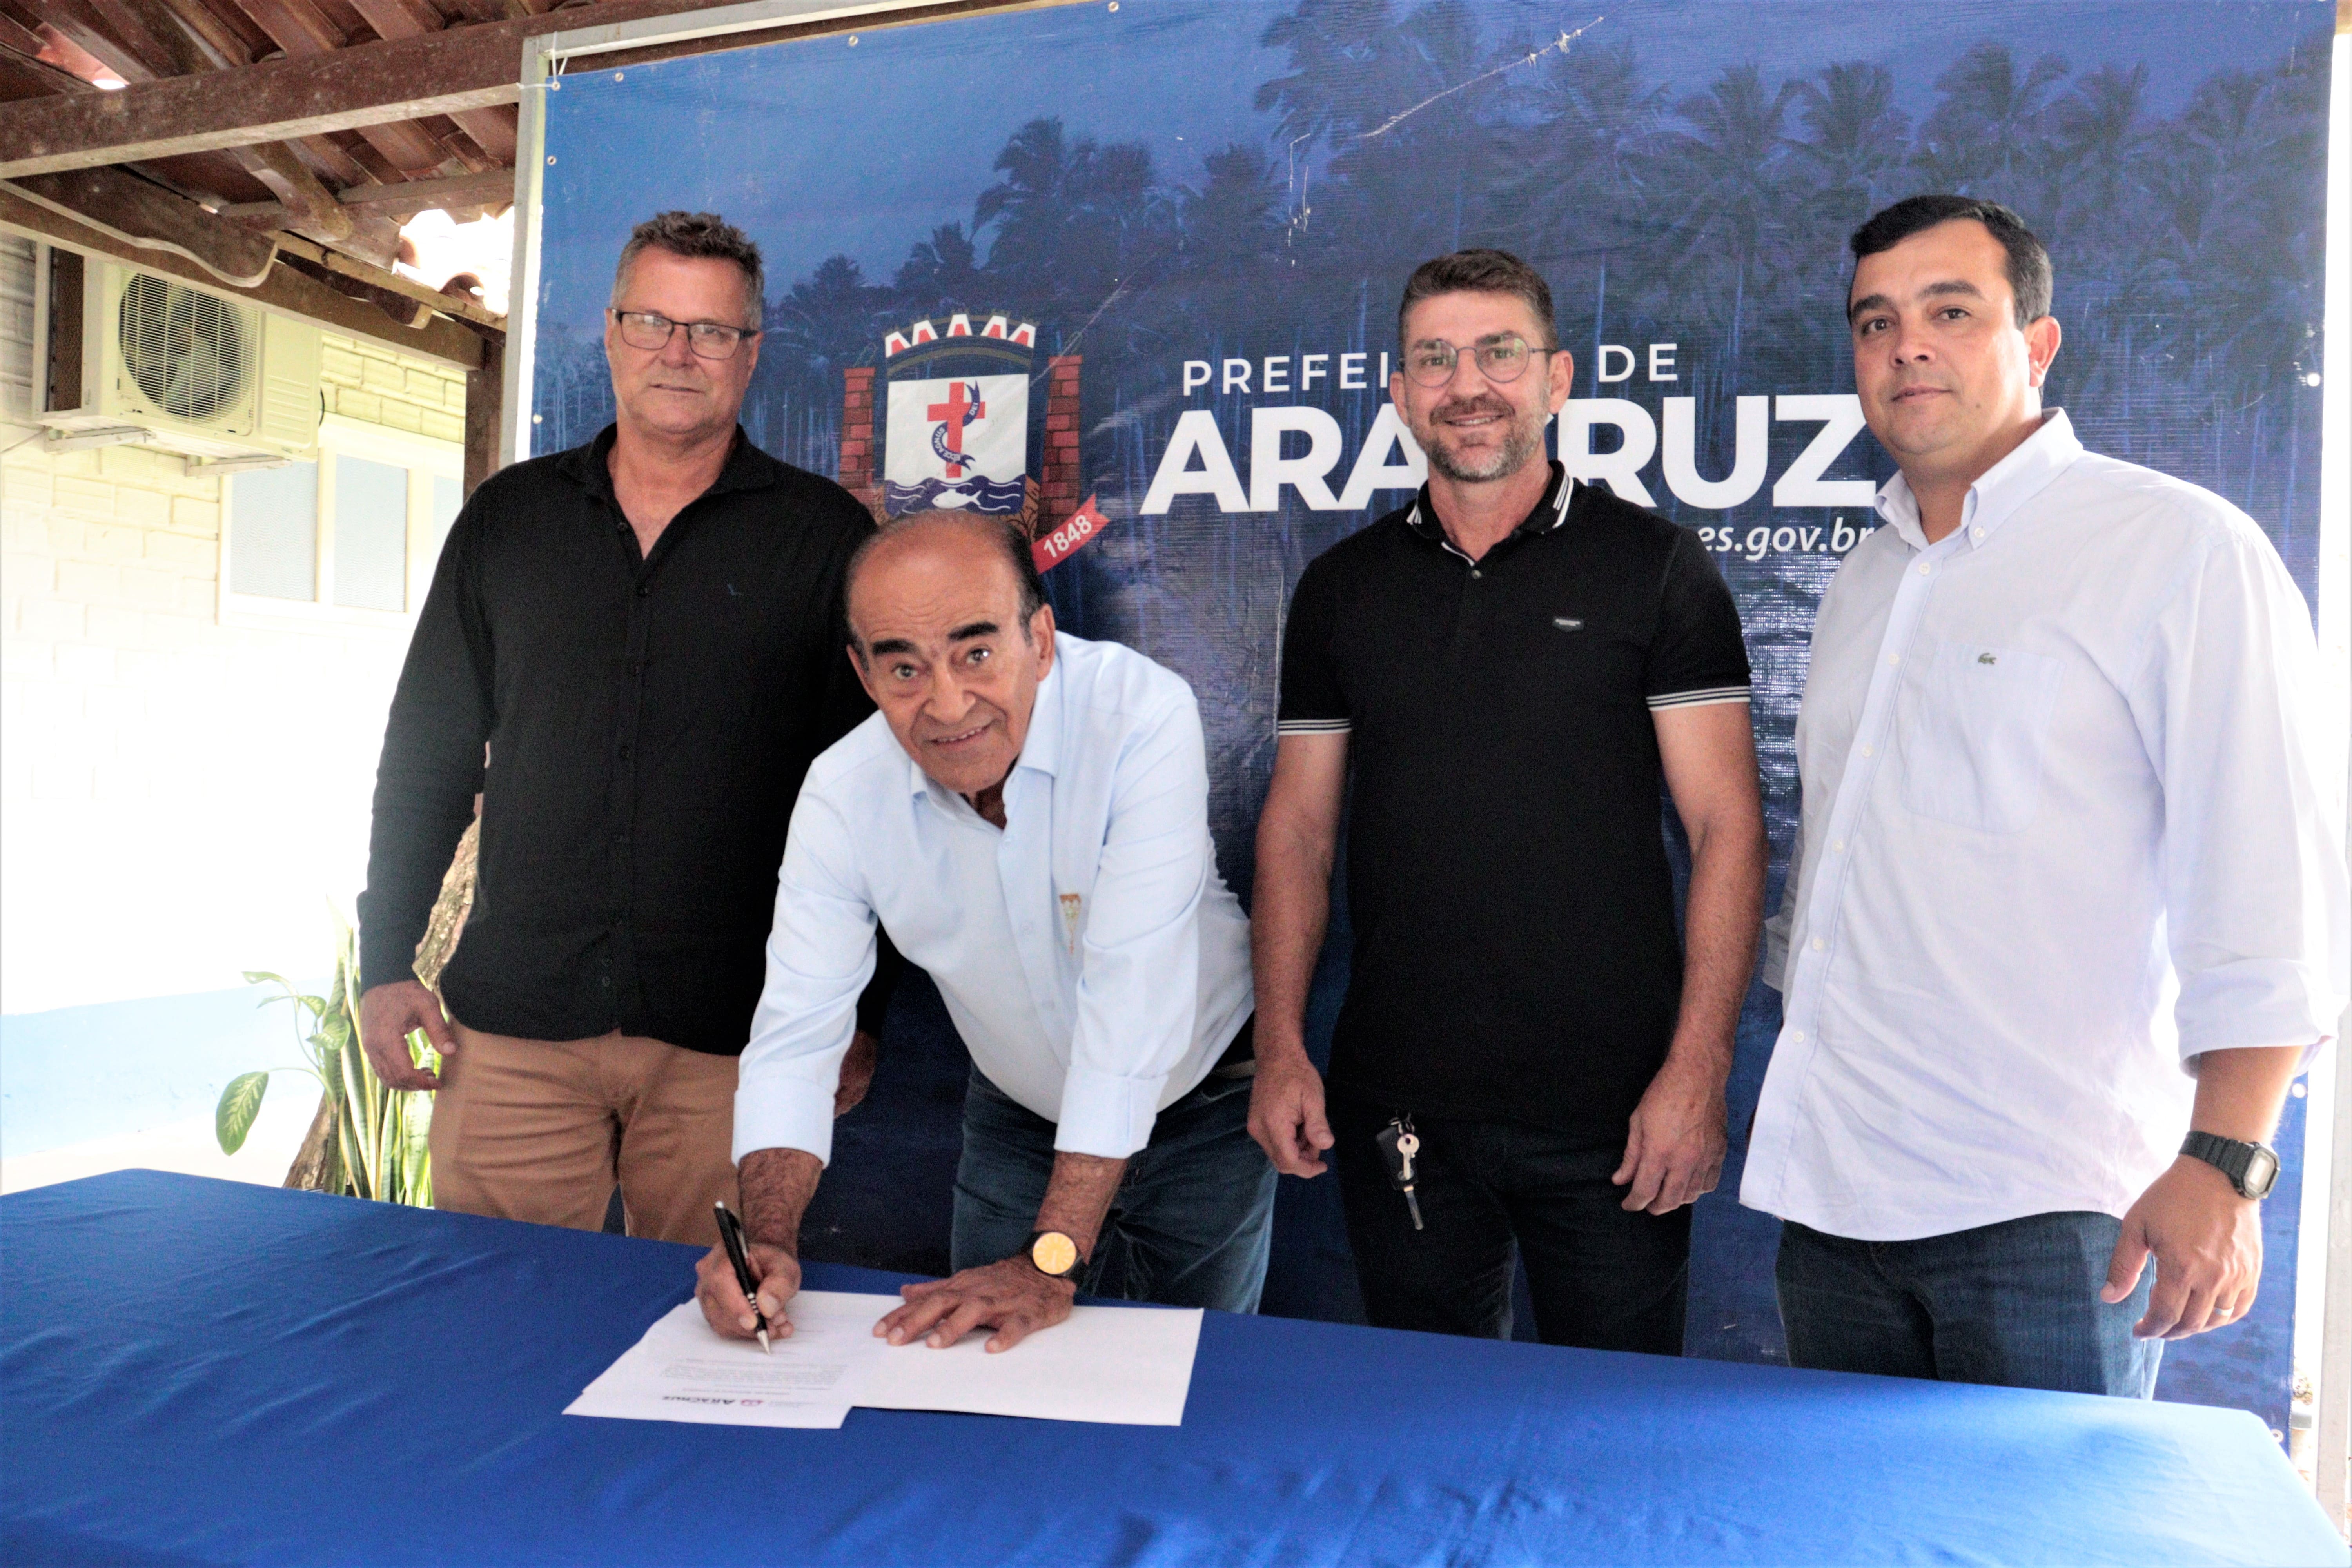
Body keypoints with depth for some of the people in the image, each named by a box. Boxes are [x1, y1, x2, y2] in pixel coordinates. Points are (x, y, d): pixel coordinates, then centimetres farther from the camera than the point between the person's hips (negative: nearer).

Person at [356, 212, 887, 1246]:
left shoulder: (824, 536, 2)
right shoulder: (508, 518, 11)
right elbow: (429, 751, 14)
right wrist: (386, 961, 8)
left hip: (725, 1040, -2)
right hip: (511, 1018, 3)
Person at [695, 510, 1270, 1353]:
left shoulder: (1143, 716, -32)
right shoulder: (843, 794, -19)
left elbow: (1133, 994, -35)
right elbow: (797, 1031, -17)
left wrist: (1051, 1262, -36)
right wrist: (768, 1239, -34)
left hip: (1202, 1104, -2)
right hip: (1019, 1119, 3)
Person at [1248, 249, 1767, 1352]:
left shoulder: (1654, 568, -1)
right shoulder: (1343, 587, 7)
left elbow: (1726, 828, -4)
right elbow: (1297, 829, 8)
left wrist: (1698, 1072, -12)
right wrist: (1281, 1050, 0)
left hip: (1610, 1111, -2)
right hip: (1396, 1108, 3)